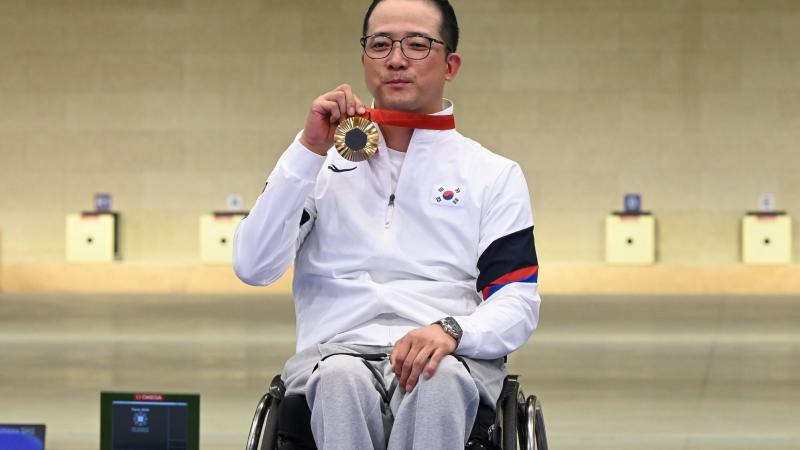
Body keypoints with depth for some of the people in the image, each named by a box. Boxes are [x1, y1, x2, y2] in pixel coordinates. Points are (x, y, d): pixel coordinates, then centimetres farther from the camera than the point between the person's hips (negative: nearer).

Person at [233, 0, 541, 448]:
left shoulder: (495, 175, 16)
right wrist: (309, 150, -3)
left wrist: (451, 332, -18)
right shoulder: (321, 164, 18)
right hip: (336, 352, 0)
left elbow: (518, 304, 6)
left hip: (455, 358, 0)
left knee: (438, 378, -38)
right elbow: (254, 267, 4)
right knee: (342, 377, -38)